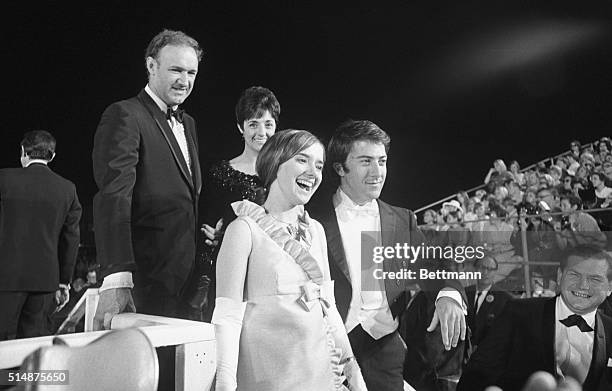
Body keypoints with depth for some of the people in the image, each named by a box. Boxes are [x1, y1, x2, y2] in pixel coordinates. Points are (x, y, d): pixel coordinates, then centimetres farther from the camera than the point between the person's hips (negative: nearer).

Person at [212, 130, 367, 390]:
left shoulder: (316, 230, 9)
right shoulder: (245, 229, -10)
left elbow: (327, 304, 13)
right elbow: (227, 315, -13)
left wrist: (350, 364, 8)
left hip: (320, 367, 6)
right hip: (268, 369, -5)